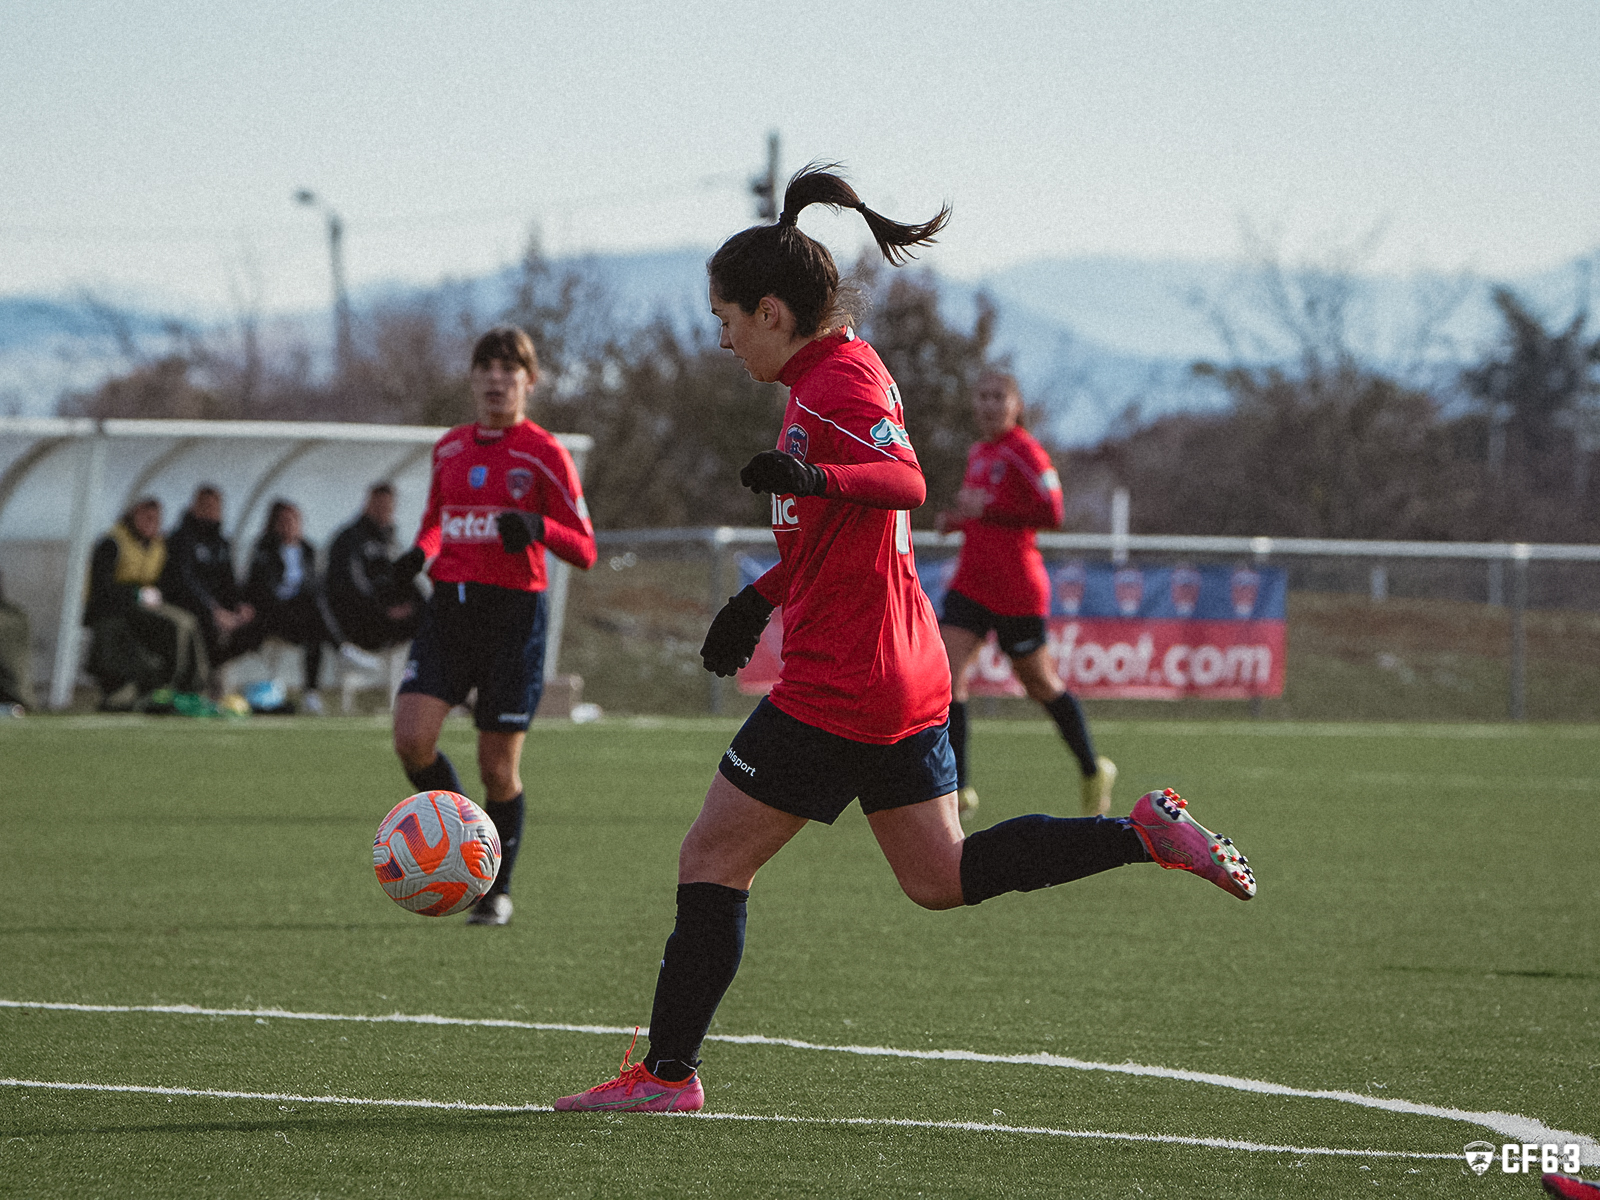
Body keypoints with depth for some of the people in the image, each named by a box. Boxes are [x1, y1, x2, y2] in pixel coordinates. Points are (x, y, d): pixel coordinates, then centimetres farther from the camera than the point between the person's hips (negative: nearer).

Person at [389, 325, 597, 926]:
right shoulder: (449, 448, 12)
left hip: (513, 612, -4)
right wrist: (420, 552, 3)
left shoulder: (544, 453, -3)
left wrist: (537, 527, -23)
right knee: (411, 739, -14)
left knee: (498, 765, -2)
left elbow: (584, 550, -4)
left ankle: (497, 888, 17)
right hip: (449, 608, 4)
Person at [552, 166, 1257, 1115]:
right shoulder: (845, 369, 15)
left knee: (712, 863, -1)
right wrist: (763, 598, 31)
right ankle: (1144, 833, 6)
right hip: (909, 677, 10)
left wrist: (817, 478, -51)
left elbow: (904, 480, -34)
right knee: (942, 878, 16)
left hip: (838, 683, -10)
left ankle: (668, 1072, 4)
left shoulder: (836, 381, -16)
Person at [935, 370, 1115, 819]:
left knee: (1040, 684, 7)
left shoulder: (1024, 451, -12)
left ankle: (1094, 771, 28)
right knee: (945, 674, -11)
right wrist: (958, 518, 7)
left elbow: (1050, 513, -20)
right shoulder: (978, 453, 13)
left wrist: (986, 508, -24)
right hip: (970, 584, 7)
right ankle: (957, 787, -11)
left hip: (1016, 590, -7)